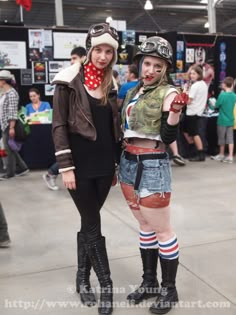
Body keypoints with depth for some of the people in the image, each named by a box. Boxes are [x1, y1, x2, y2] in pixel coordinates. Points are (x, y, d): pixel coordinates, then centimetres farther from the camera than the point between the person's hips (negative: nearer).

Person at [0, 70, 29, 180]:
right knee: (9, 148, 12)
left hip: (9, 125, -9)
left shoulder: (11, 93, -13)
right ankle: (22, 168, 21)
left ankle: (10, 173, 10)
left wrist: (12, 127, -23)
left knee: (9, 148, 0)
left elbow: (13, 112, -19)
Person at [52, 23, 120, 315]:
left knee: (88, 222, 13)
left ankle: (82, 278, 29)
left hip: (104, 164, 5)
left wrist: (116, 163, 14)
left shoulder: (110, 84, 10)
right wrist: (65, 166, -13)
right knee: (93, 224, 1)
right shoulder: (70, 80, -7)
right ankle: (107, 286, 15)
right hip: (80, 164, -5)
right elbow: (59, 126, -9)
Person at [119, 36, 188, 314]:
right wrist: (118, 165, 18)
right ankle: (149, 282, 31)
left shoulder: (169, 93, -7)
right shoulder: (132, 93, 12)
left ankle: (169, 289, 19)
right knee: (144, 226, 16)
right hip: (128, 164, 7)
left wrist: (175, 112, -28)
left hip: (152, 167, -7)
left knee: (161, 230, 2)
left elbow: (168, 138, -13)